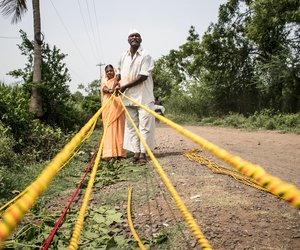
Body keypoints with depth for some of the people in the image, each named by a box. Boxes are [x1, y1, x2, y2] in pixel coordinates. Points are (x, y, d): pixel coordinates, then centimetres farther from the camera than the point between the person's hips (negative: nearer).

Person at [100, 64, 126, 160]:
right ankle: (109, 153, -11)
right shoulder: (104, 80, 16)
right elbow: (104, 88, -5)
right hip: (108, 108, 0)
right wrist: (109, 90, -28)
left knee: (119, 128, -3)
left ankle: (120, 152, 1)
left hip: (118, 106, 0)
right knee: (109, 129, -7)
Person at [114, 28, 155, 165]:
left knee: (144, 125, -3)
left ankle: (143, 153, 3)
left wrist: (125, 86, -14)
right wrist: (116, 82, 6)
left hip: (144, 97, -5)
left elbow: (143, 76, -15)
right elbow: (119, 71, 27)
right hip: (128, 97, 5)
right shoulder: (124, 56, 10)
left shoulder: (145, 55, -7)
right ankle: (136, 151, 14)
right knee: (131, 126, 7)